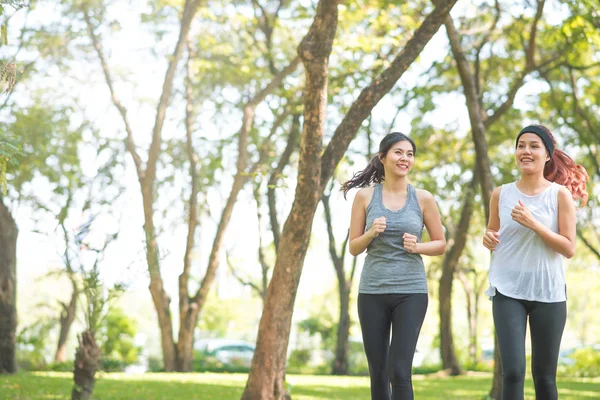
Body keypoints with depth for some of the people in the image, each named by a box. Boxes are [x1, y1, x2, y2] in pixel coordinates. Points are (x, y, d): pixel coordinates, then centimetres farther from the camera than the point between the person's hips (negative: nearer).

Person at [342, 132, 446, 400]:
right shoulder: (365, 196, 3)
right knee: (378, 373, 8)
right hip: (372, 292, 1)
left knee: (400, 371, -10)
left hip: (411, 292, -1)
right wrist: (371, 233, -14)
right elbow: (353, 248, 6)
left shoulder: (423, 198, 2)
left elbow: (441, 244, 9)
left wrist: (417, 246, -11)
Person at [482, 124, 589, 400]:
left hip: (548, 292, 0)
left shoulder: (560, 194, -2)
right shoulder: (501, 194, 4)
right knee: (513, 371, -12)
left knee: (544, 375, 8)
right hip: (508, 291, 1)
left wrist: (534, 224, -16)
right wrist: (488, 239, -4)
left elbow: (569, 249, -6)